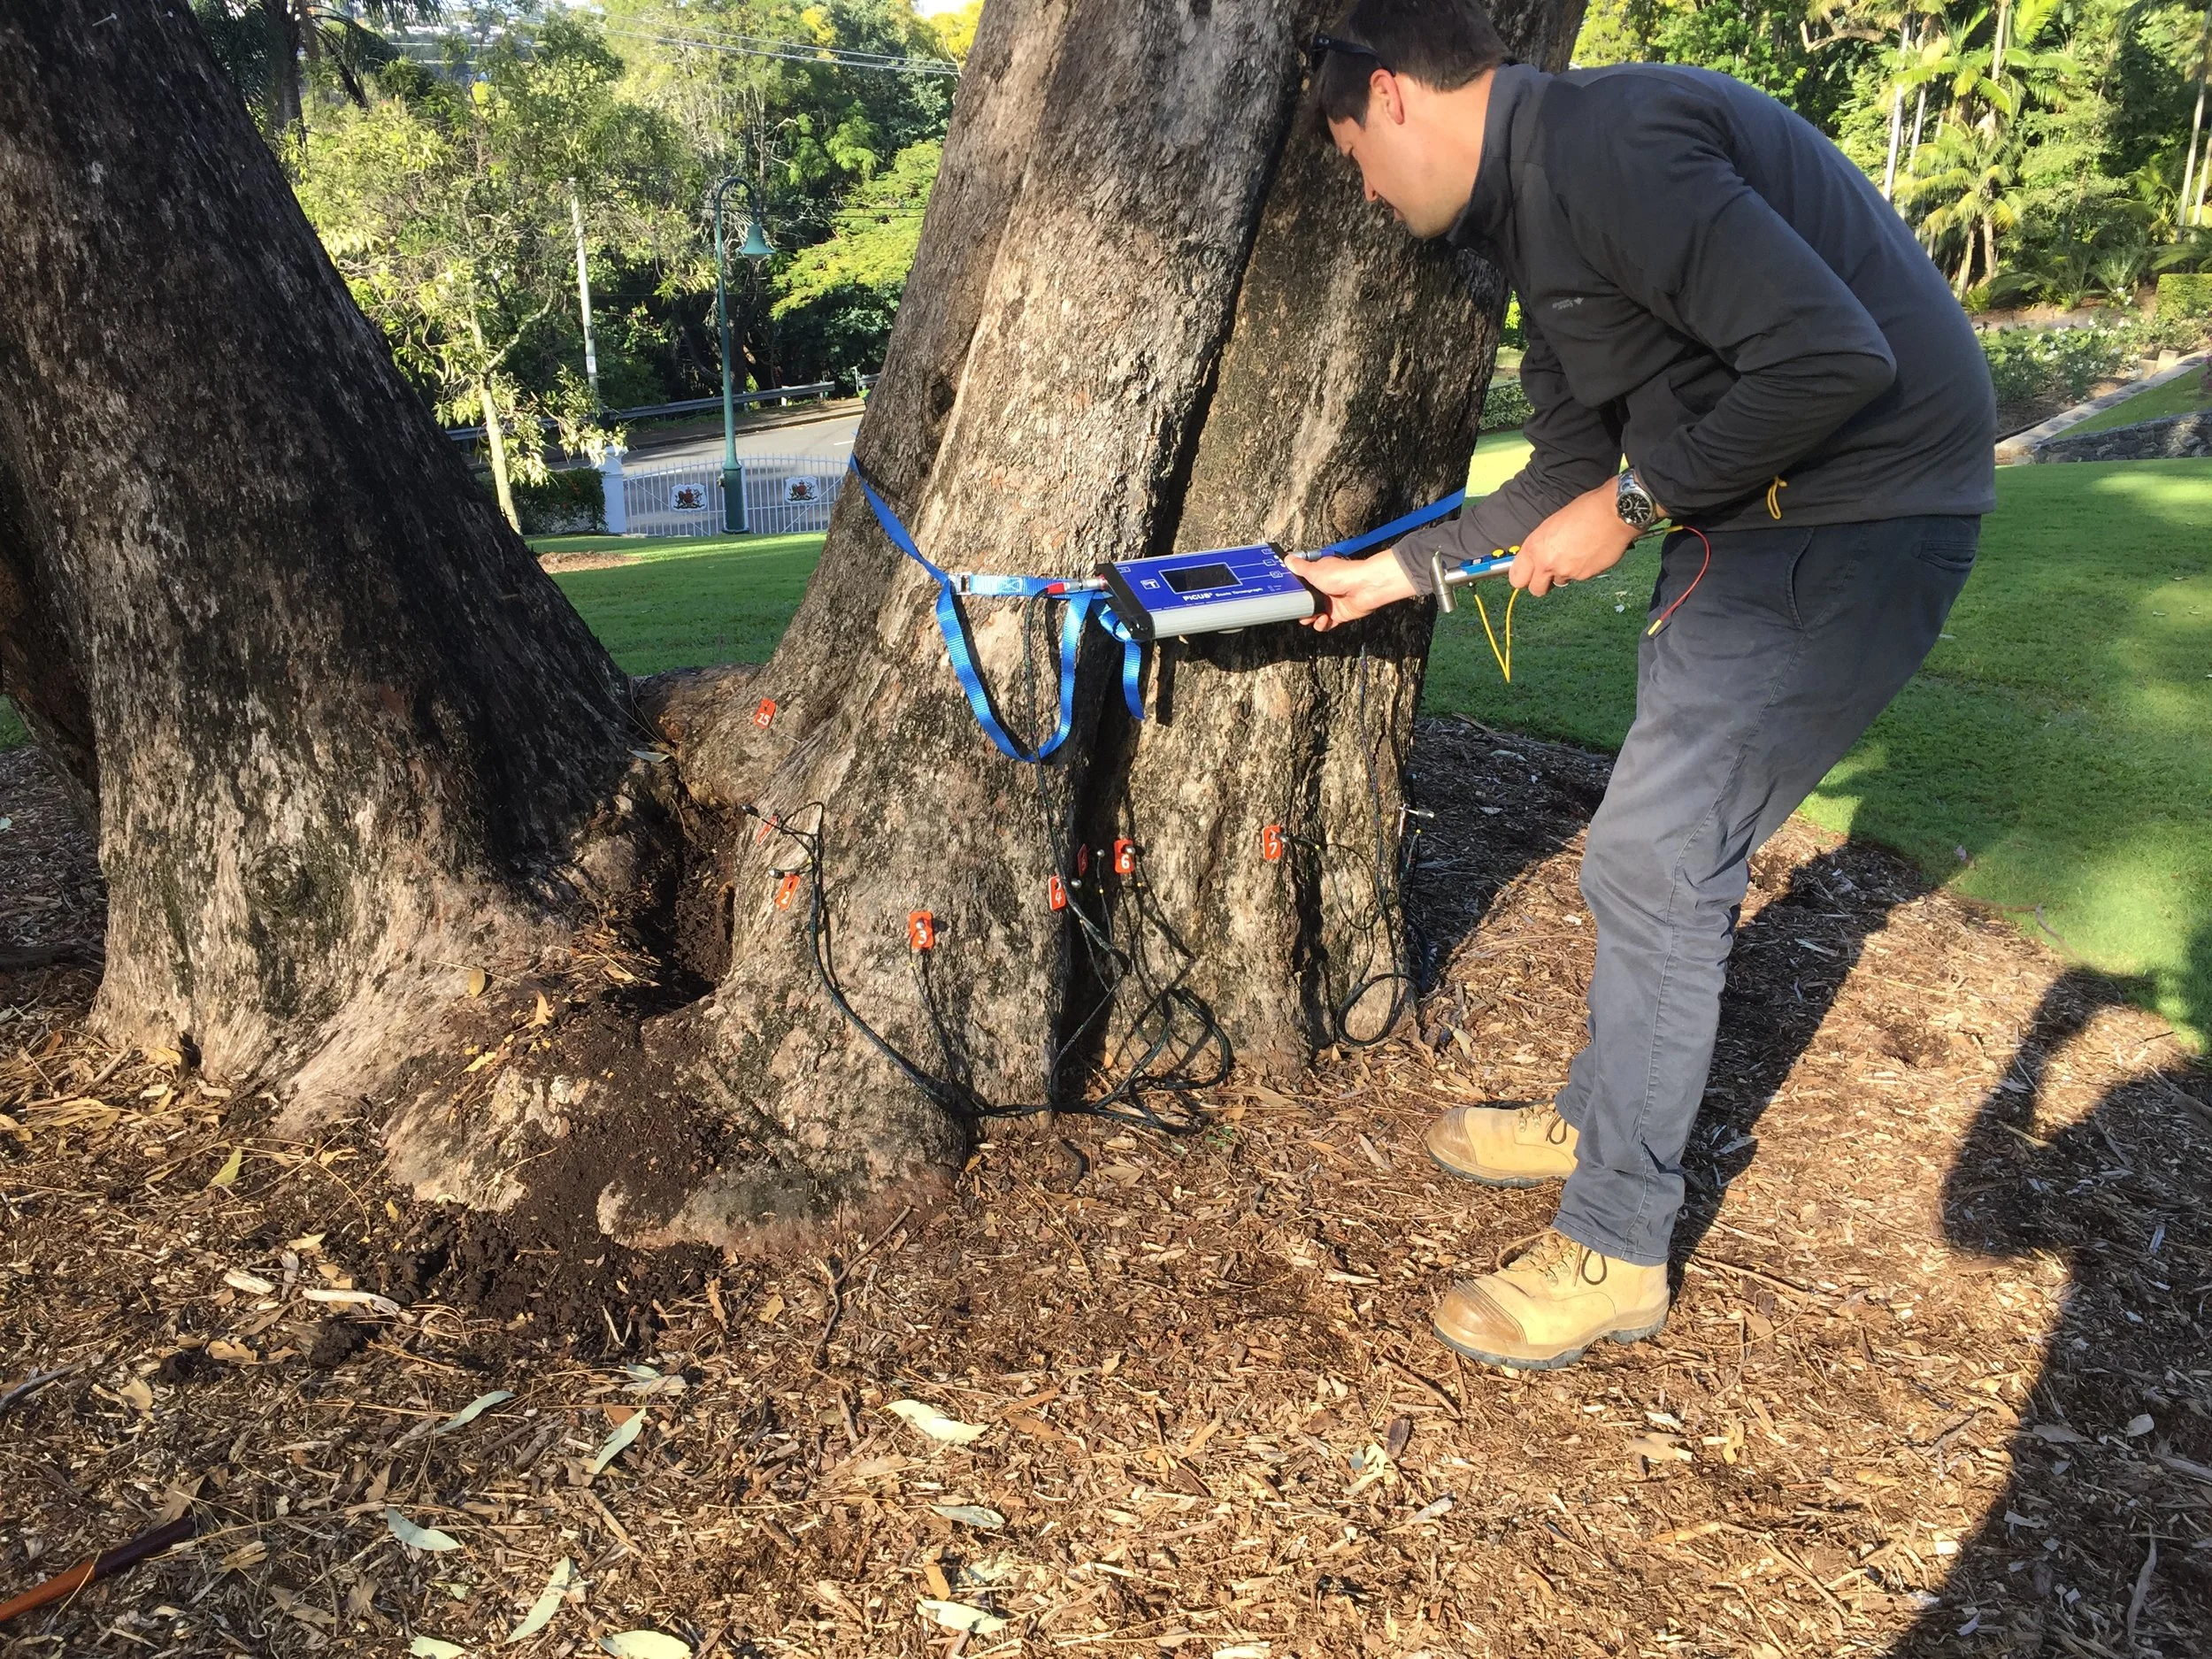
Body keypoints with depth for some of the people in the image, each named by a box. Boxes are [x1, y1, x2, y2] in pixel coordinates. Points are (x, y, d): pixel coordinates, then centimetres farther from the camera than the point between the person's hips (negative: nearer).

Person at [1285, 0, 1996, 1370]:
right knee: (1674, 842, 18)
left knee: (1651, 866, -8)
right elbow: (1570, 475, 19)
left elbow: (1833, 358, -28)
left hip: (1861, 518, -10)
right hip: (1756, 513, 10)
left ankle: (1616, 1253, 7)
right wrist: (1396, 573, 21)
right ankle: (1600, 1118, 37)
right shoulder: (1536, 207, 13)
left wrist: (1635, 504, -17)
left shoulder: (1603, 142, -20)